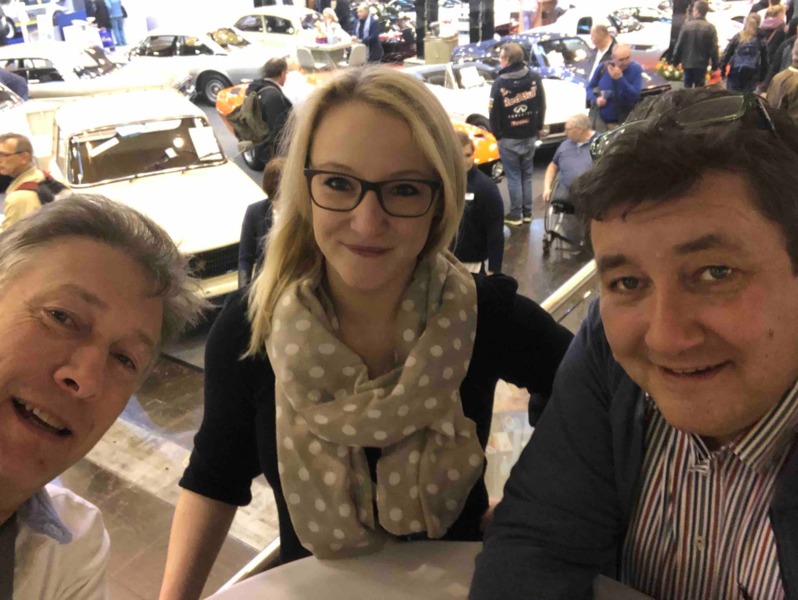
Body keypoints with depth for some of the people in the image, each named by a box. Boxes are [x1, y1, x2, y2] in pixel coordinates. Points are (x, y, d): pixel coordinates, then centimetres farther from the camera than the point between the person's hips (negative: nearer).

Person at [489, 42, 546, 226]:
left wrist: (496, 134, 3)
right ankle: (527, 212, 21)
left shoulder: (500, 82, -16)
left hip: (508, 138, -4)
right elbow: (542, 105, 3)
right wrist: (539, 128, 15)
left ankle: (516, 214, 10)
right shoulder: (534, 77, -3)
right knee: (527, 175, 14)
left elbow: (494, 112, -11)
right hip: (529, 135, 4)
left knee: (514, 176, 5)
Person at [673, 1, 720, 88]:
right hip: (701, 64, 0)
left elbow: (679, 45, -4)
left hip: (687, 63, 0)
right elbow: (714, 48, -5)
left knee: (687, 87, 11)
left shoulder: (687, 25, -7)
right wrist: (715, 65, 4)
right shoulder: (710, 28, -5)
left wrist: (676, 60, 9)